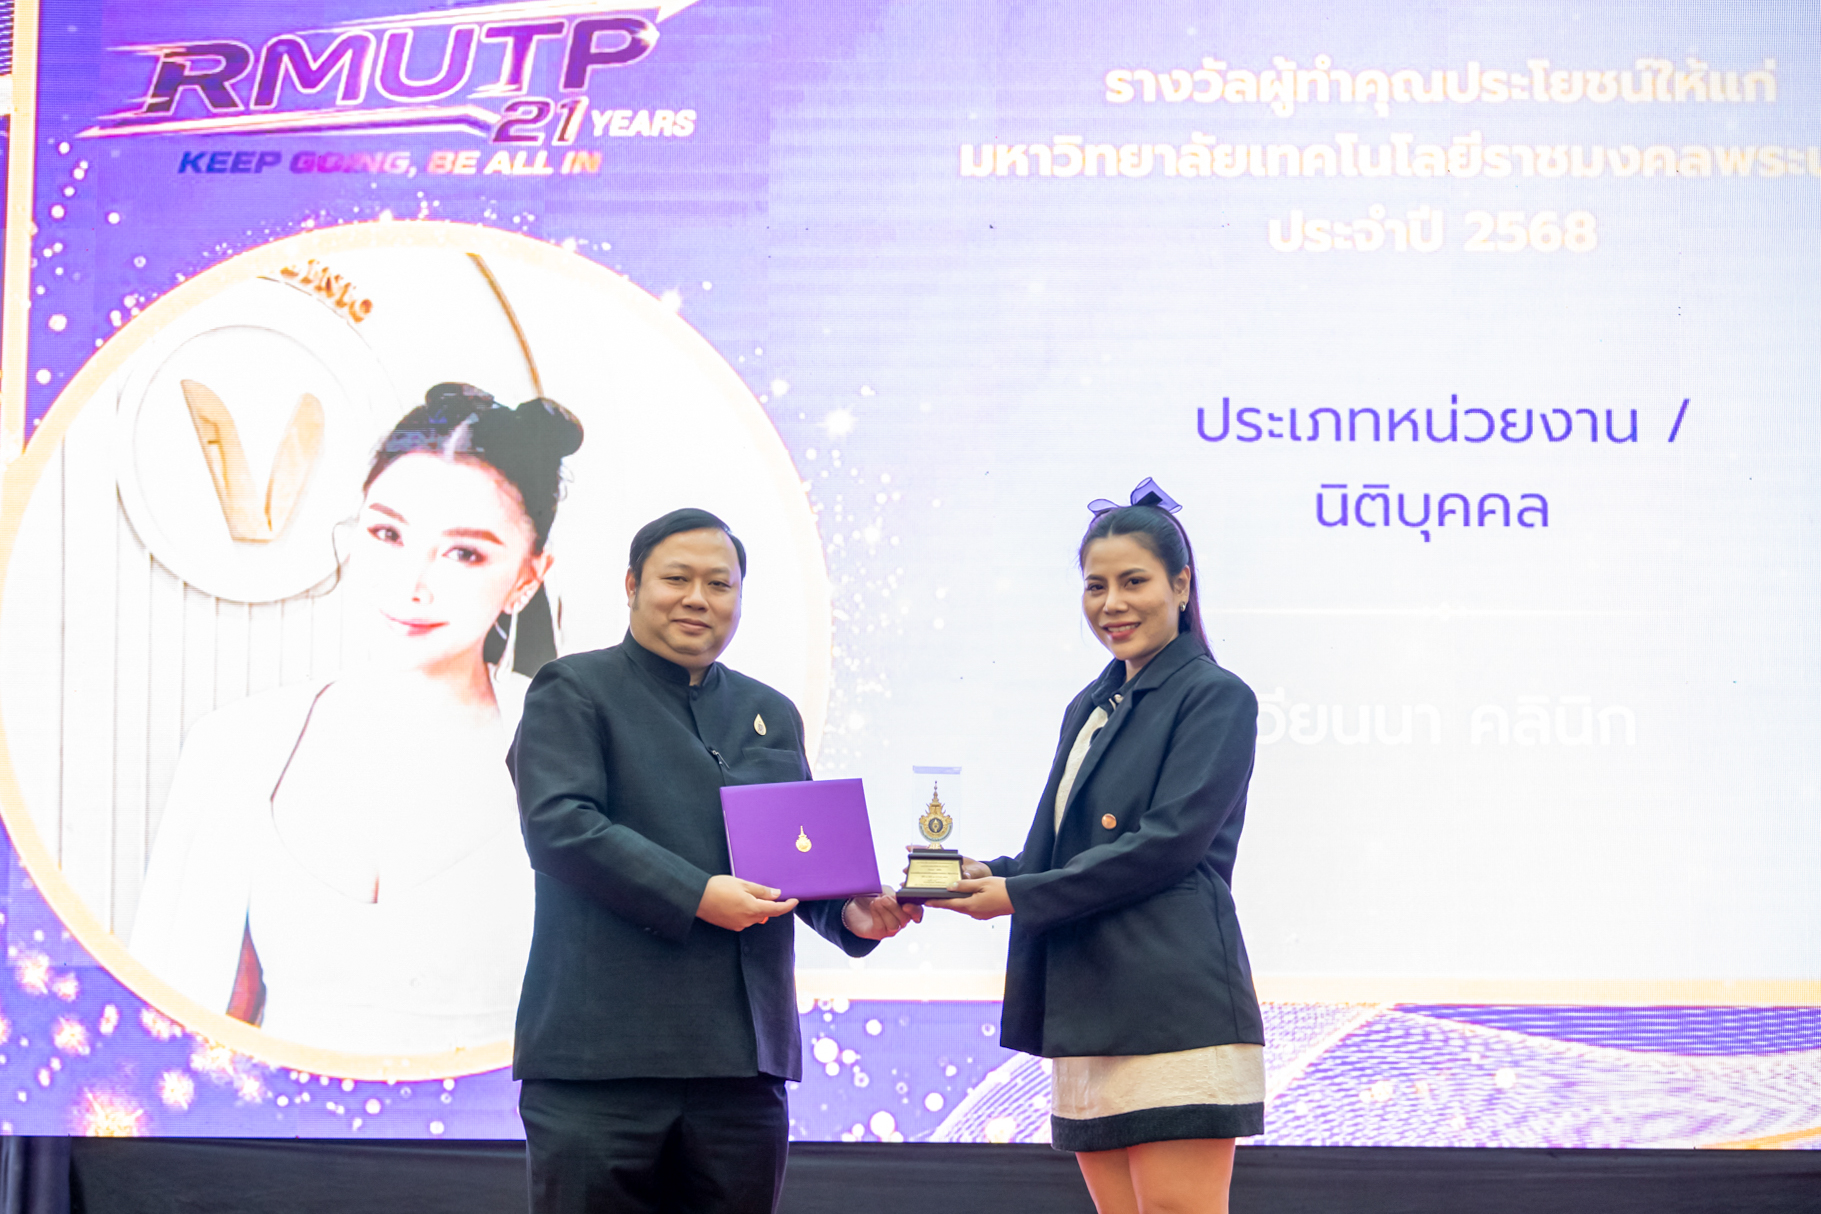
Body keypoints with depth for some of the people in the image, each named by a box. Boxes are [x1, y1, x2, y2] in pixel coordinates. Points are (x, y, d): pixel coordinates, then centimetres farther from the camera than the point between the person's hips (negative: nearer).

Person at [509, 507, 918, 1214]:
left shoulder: (772, 714, 21)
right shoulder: (573, 692, 2)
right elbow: (558, 823, -12)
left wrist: (849, 912, 2)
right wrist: (694, 895, -19)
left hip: (744, 1057, 5)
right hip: (604, 1049, -5)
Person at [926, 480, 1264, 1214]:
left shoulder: (1215, 697, -4)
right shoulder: (1090, 707, 21)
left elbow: (1167, 843, -13)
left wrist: (1018, 896, -12)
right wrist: (986, 874, 2)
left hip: (1173, 1009, -8)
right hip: (1087, 1014, 8)